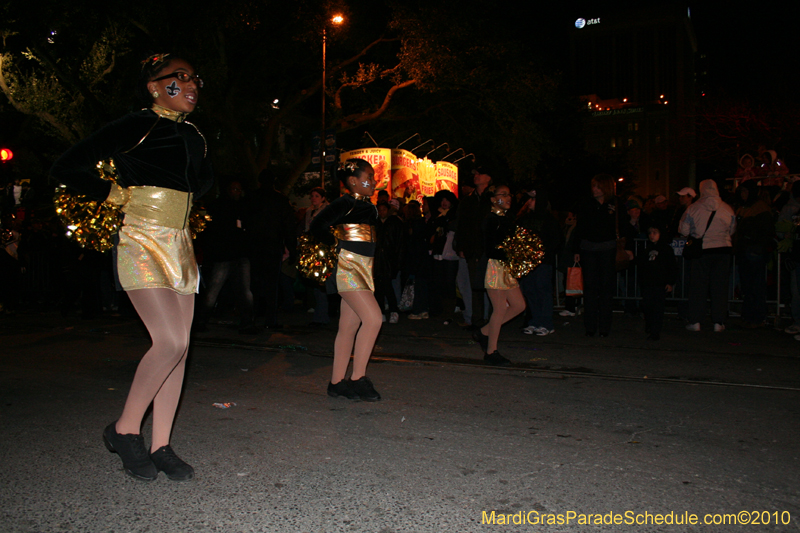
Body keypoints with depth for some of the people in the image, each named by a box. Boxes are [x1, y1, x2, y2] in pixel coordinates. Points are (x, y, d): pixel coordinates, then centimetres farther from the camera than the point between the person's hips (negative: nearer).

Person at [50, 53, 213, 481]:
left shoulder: (193, 136, 13)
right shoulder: (135, 127, -7)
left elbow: (203, 178, 34)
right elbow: (66, 168, -7)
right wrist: (113, 194, 0)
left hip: (180, 246, 7)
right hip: (142, 245, -7)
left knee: (178, 346, 2)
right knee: (171, 341, -17)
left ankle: (160, 447, 11)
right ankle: (124, 429, 4)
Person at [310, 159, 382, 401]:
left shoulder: (367, 205, 16)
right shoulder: (346, 202, -9)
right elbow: (317, 225, -11)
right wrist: (336, 246, -2)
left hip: (362, 268, 9)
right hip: (348, 266, -9)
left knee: (349, 326, 8)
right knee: (373, 318, -15)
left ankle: (337, 382, 13)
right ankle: (357, 379, -7)